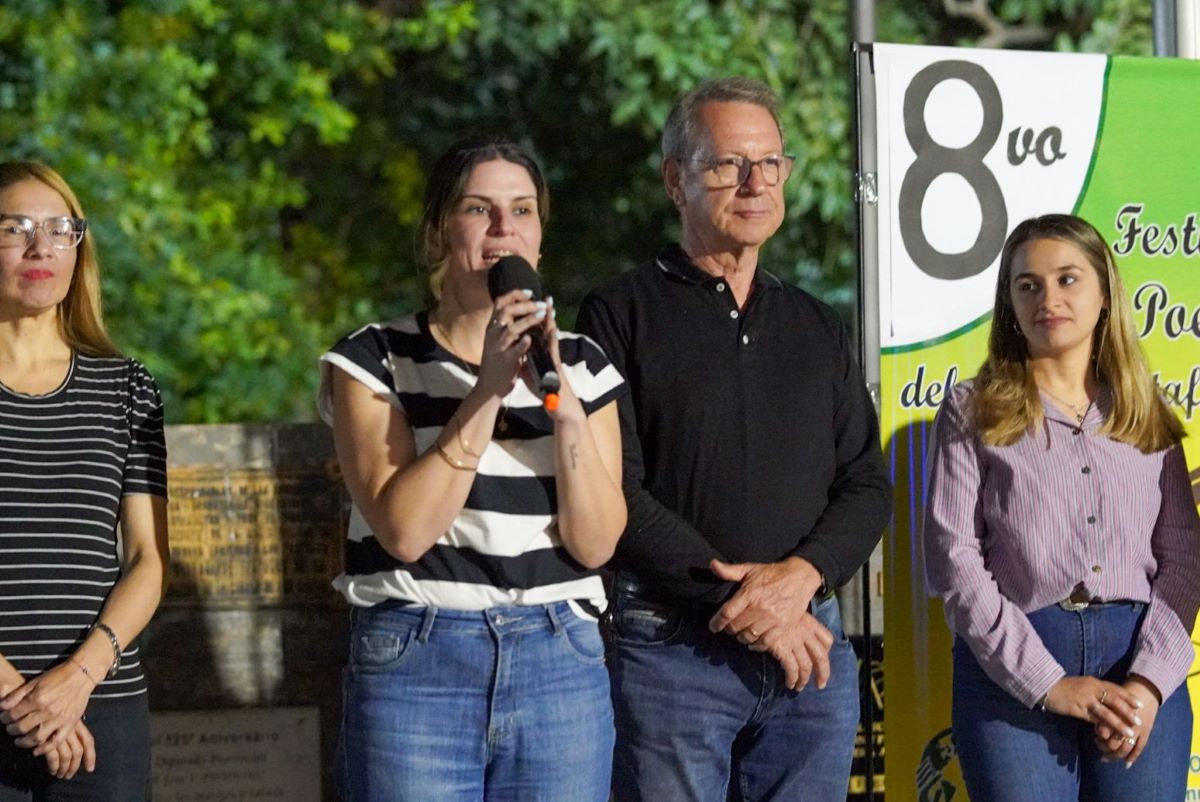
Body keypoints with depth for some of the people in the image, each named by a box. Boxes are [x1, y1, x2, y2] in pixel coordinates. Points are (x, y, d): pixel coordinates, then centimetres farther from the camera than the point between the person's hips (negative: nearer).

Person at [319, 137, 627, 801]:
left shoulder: (582, 366, 9)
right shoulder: (374, 361, 1)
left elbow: (595, 542, -2)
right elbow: (404, 529, -12)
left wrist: (564, 406, -14)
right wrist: (488, 389, -16)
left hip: (561, 667, 2)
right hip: (413, 667, -2)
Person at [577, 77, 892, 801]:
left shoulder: (818, 327, 18)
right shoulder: (623, 314, 1)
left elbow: (868, 484, 12)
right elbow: (615, 493, -8)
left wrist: (800, 576, -9)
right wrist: (741, 603, -13)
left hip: (812, 643, 4)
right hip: (674, 650, -4)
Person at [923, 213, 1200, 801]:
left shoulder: (1145, 414, 14)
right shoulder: (974, 412, 5)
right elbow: (954, 561, -4)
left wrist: (1150, 679, -9)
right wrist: (1049, 682, -12)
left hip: (1140, 668, 2)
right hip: (1013, 672, -2)